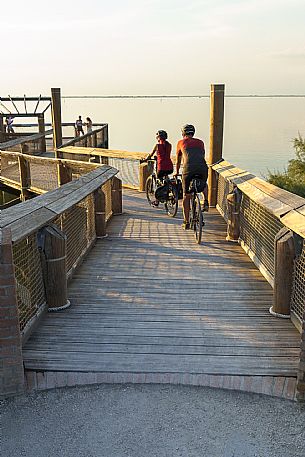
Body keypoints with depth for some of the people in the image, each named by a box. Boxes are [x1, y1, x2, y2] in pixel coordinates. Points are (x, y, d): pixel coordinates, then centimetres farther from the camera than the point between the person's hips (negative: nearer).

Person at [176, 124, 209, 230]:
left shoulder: (181, 142, 21)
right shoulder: (200, 142, 26)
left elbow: (178, 161, 31)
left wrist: (177, 172, 47)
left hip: (189, 169, -2)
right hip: (203, 168, 2)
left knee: (186, 196, 11)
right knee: (204, 185, 36)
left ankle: (186, 222, 13)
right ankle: (206, 202, 14)